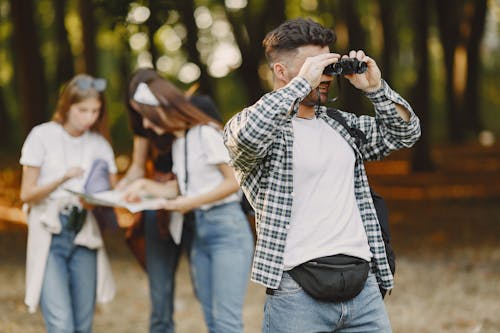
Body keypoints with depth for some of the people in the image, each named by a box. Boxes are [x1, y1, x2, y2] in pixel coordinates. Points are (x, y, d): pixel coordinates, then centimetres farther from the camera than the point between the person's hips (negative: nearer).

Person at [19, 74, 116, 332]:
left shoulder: (100, 145, 8)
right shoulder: (43, 136, -2)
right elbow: (26, 194, -4)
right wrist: (63, 179, -19)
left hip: (84, 235, 4)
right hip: (49, 234, -4)